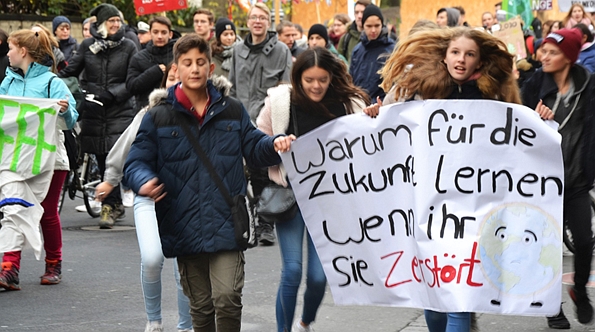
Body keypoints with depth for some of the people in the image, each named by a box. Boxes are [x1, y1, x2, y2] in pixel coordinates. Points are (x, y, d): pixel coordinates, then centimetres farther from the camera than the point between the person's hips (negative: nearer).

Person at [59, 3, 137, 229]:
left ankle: (109, 207, -10)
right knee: (102, 162, 7)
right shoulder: (87, 46, 6)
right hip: (93, 112, 2)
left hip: (120, 111, -2)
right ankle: (116, 204, 21)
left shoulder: (128, 47, 2)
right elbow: (70, 72, 9)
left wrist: (111, 94, -13)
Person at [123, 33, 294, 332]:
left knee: (227, 299, -15)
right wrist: (144, 181, -20)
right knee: (200, 307, 13)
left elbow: (253, 148, 15)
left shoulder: (232, 111, 8)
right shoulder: (158, 118, 4)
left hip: (226, 225, -1)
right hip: (184, 227, 1)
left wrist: (275, 145, -7)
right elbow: (137, 161, 2)